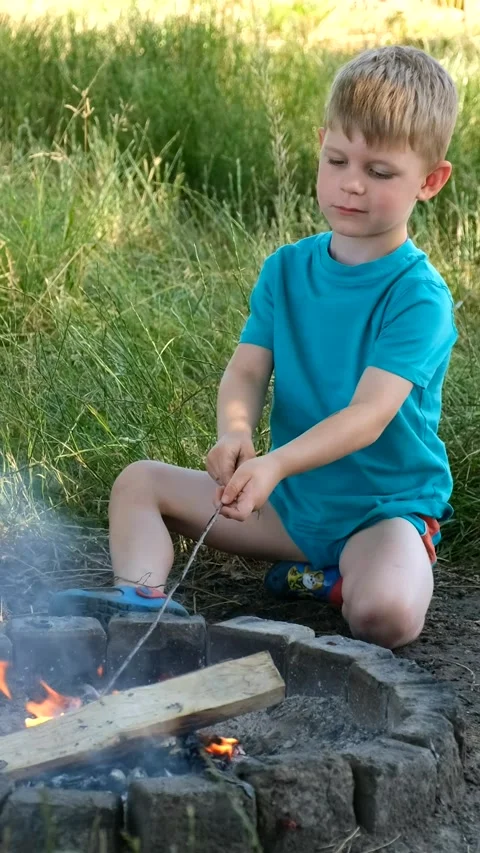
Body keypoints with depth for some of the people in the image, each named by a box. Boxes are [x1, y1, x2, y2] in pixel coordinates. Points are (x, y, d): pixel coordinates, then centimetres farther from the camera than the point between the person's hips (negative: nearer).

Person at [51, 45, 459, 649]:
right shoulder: (286, 270, 2)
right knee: (139, 482, 1)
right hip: (290, 501, 6)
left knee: (386, 616, -35)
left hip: (384, 505, -5)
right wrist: (234, 435, -30)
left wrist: (276, 464, -43)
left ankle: (334, 579, -4)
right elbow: (246, 372, -6)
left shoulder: (418, 294, -17)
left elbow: (369, 414, -27)